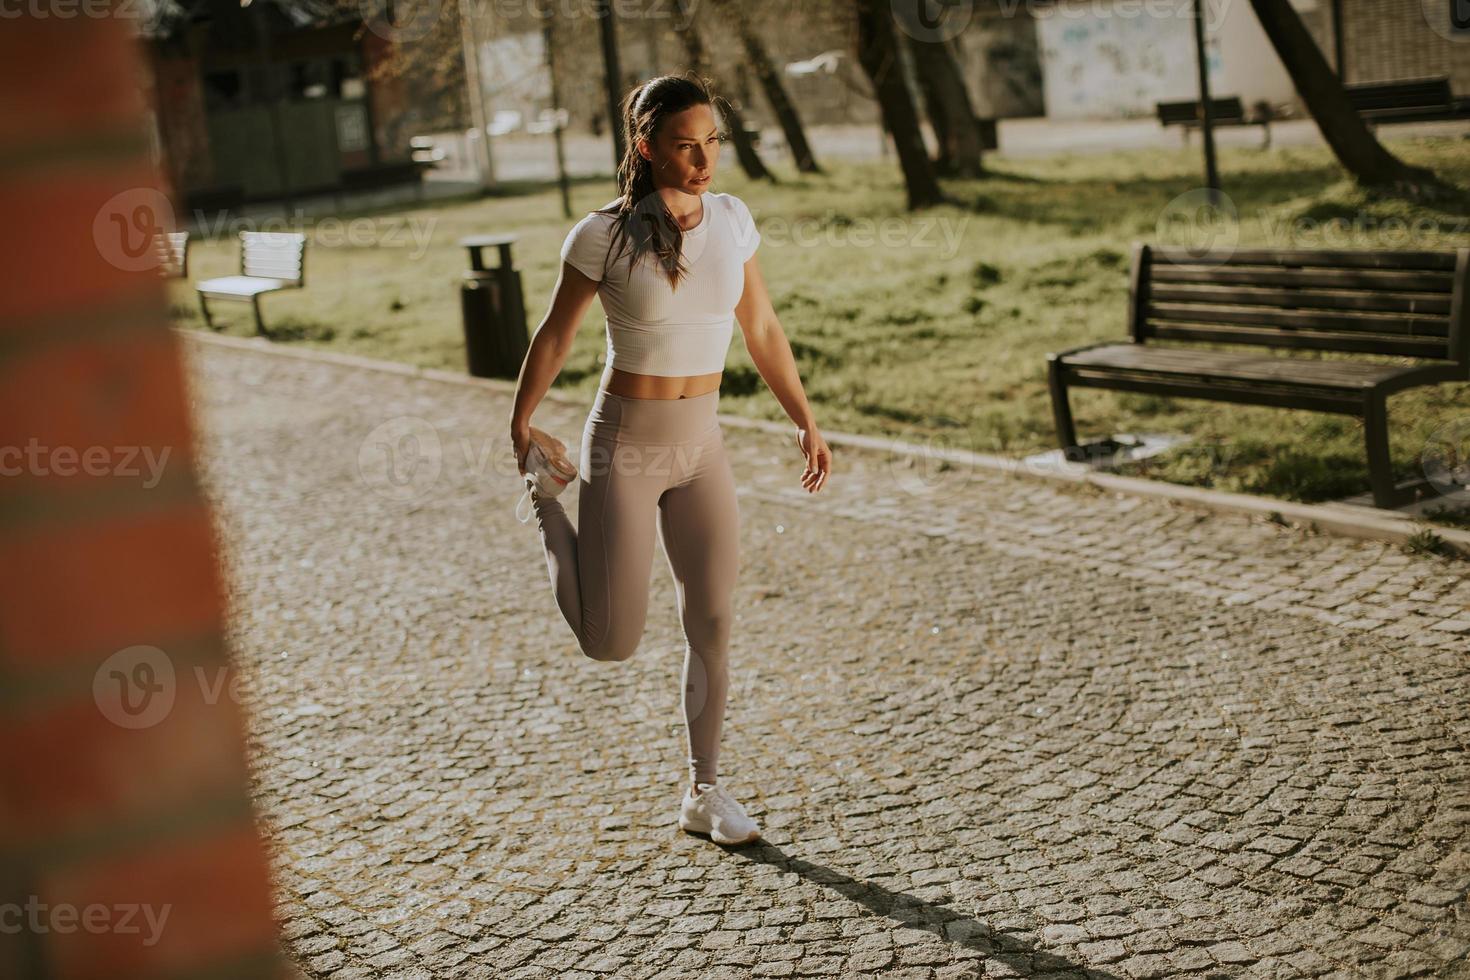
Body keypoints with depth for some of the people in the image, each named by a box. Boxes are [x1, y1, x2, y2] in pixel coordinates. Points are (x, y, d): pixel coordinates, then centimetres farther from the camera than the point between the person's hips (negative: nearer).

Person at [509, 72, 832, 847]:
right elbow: (554, 336, -2)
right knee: (612, 643, 1)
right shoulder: (604, 234, -14)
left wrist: (805, 422, 5)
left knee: (712, 625, 5)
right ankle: (548, 498, 26)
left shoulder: (732, 218, 0)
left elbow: (762, 330, 9)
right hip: (623, 447, -4)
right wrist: (520, 429, 8)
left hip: (702, 448, 4)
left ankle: (704, 794, 22)